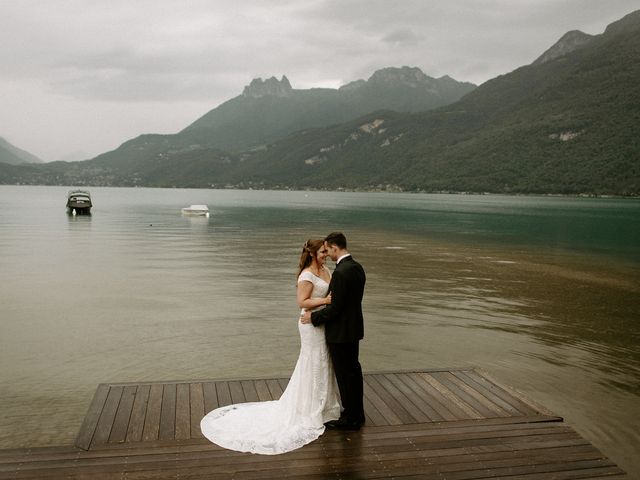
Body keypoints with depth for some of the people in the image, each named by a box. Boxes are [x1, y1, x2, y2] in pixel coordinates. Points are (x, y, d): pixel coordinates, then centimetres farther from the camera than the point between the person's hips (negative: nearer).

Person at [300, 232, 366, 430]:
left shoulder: (340, 272, -25)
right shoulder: (357, 267, 5)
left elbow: (334, 308, -23)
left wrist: (313, 317, -10)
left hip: (340, 332, -10)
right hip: (354, 328, 10)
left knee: (345, 375, 2)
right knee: (353, 370, 18)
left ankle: (350, 419, 14)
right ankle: (357, 413, 31)